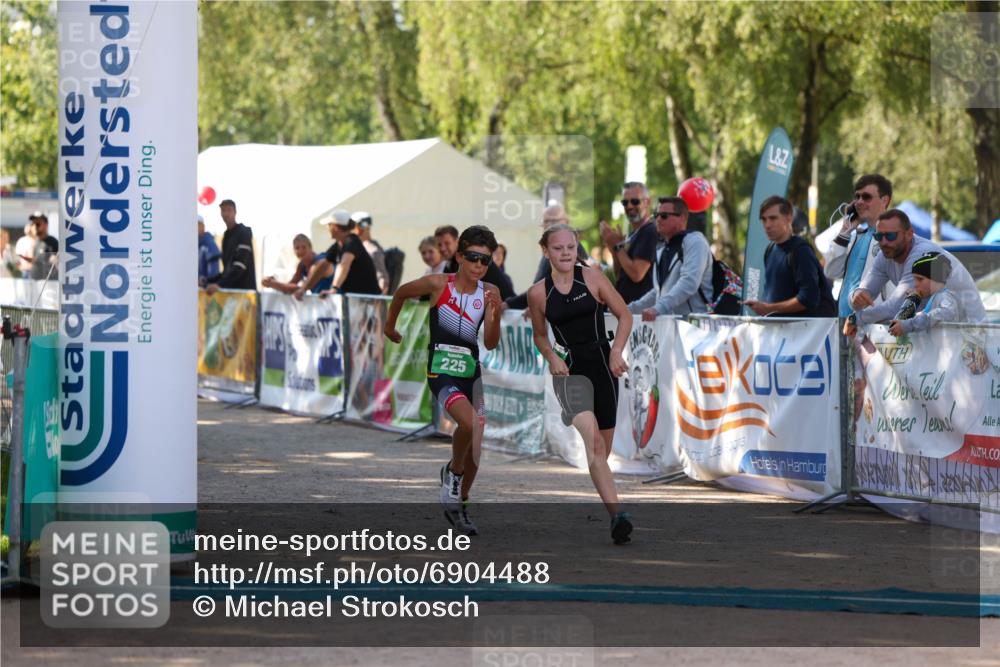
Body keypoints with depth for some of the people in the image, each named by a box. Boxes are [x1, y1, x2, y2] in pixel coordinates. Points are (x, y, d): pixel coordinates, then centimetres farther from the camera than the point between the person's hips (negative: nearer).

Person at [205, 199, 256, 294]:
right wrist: (208, 281, 11)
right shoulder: (227, 235, 17)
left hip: (244, 289, -8)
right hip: (231, 289, 8)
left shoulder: (244, 233, -7)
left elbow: (239, 266, -19)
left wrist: (220, 284, -29)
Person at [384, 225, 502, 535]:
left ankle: (458, 506, 30)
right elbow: (401, 293, 9)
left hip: (472, 373, 4)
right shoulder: (438, 284, -10)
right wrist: (390, 326, 22)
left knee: (475, 452, 7)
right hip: (442, 372, -4)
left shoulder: (490, 292, -2)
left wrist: (495, 315, -22)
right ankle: (453, 470, -1)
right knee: (468, 421, -30)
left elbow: (491, 343, -3)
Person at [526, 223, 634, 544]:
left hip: (602, 363, 2)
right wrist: (551, 357, -2)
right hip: (568, 369, -2)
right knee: (592, 441, -24)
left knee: (602, 449, 7)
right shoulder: (538, 293, 2)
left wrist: (616, 351, -7)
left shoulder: (592, 278, 0)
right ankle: (616, 514, -33)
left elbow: (625, 315, 7)